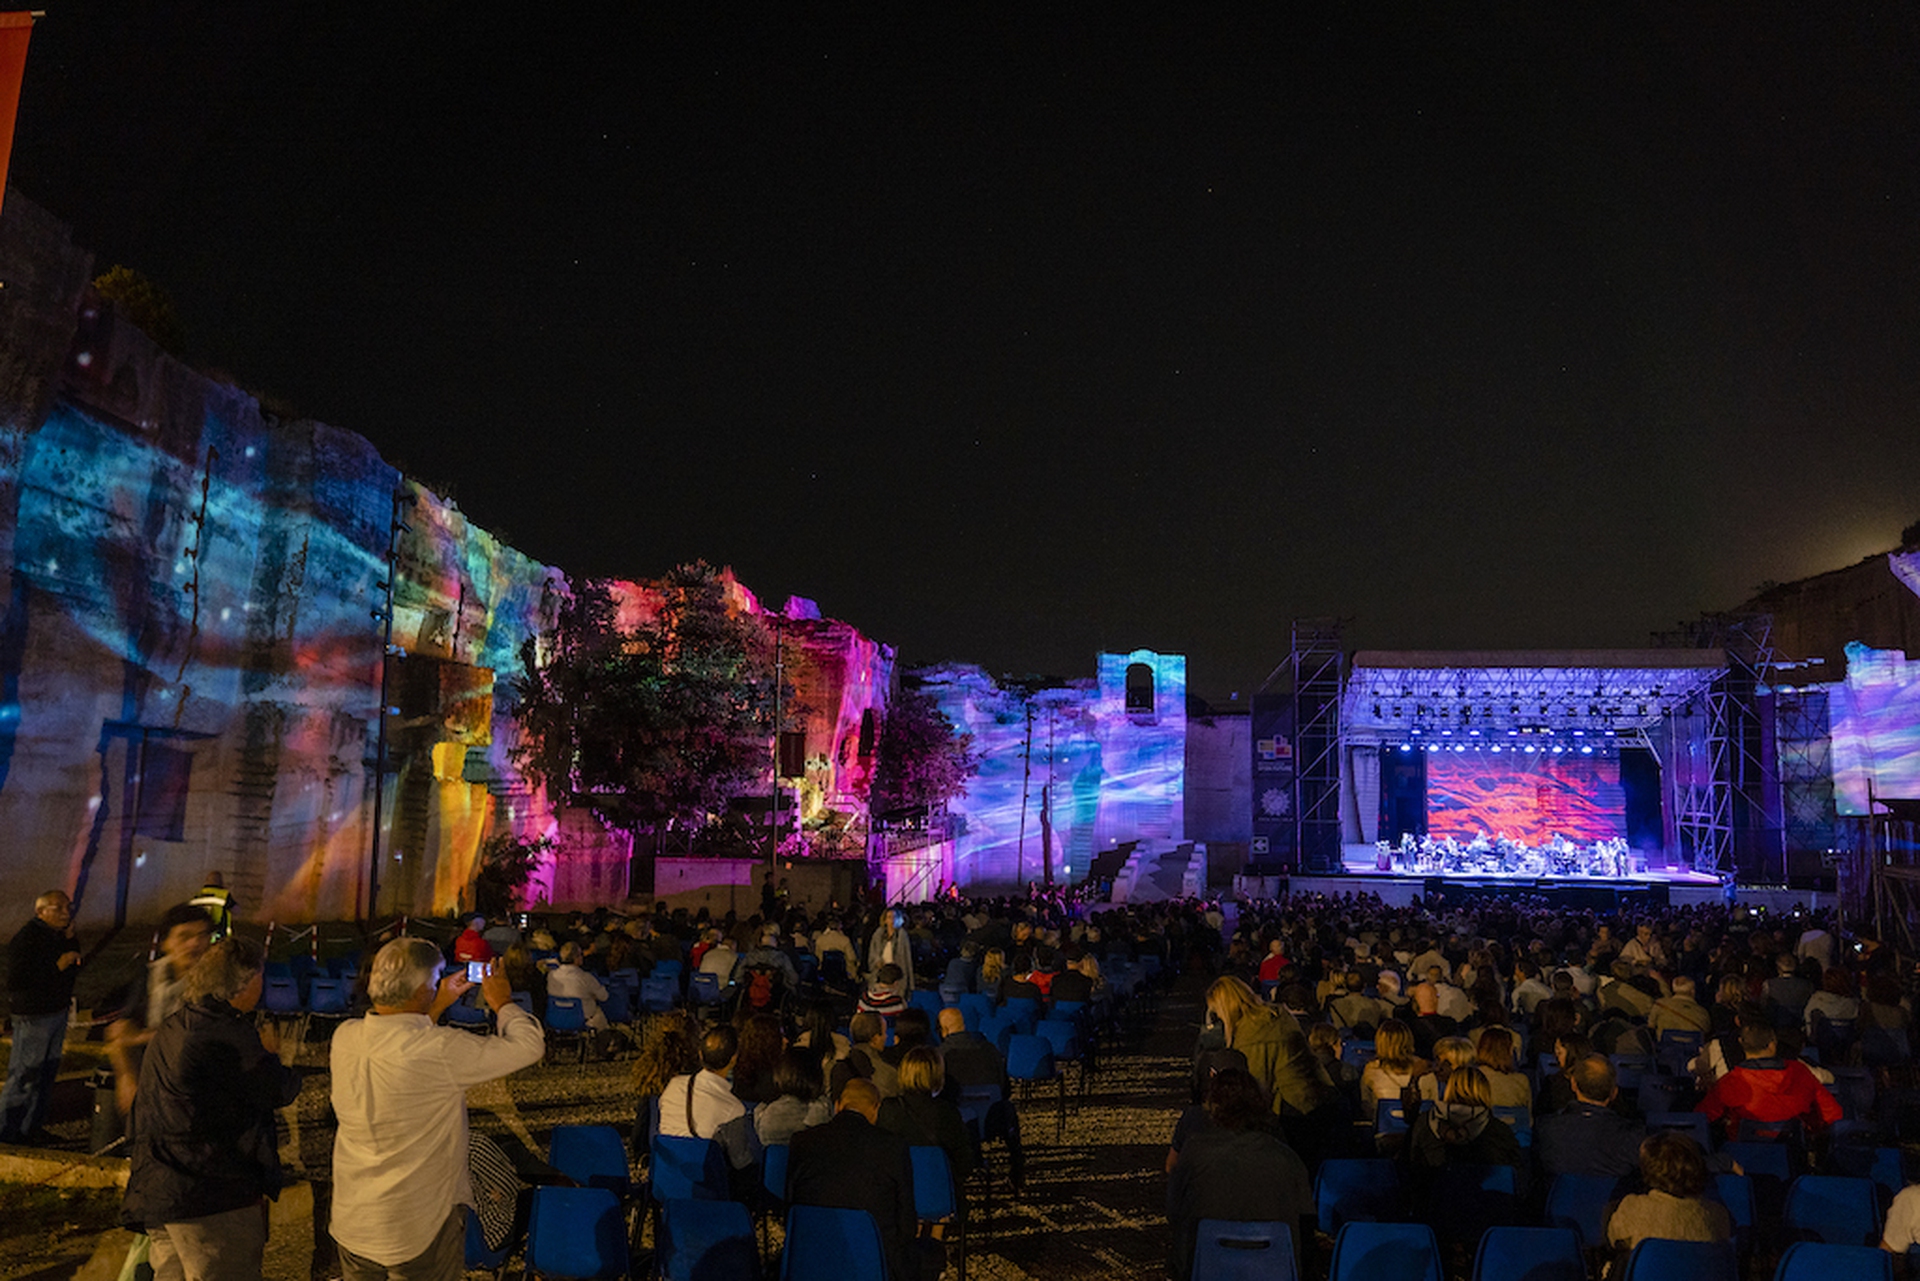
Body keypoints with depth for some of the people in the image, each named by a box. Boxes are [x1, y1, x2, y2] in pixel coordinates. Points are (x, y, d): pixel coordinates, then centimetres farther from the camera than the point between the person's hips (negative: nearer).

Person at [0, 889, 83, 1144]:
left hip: (57, 1012, 8)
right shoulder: (26, 939, -18)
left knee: (46, 1074, 15)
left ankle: (30, 1126, 27)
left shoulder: (59, 935, 7)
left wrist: (70, 941, -1)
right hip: (33, 1017, -8)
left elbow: (74, 970, 12)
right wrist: (57, 966, -25)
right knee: (24, 1076, -2)